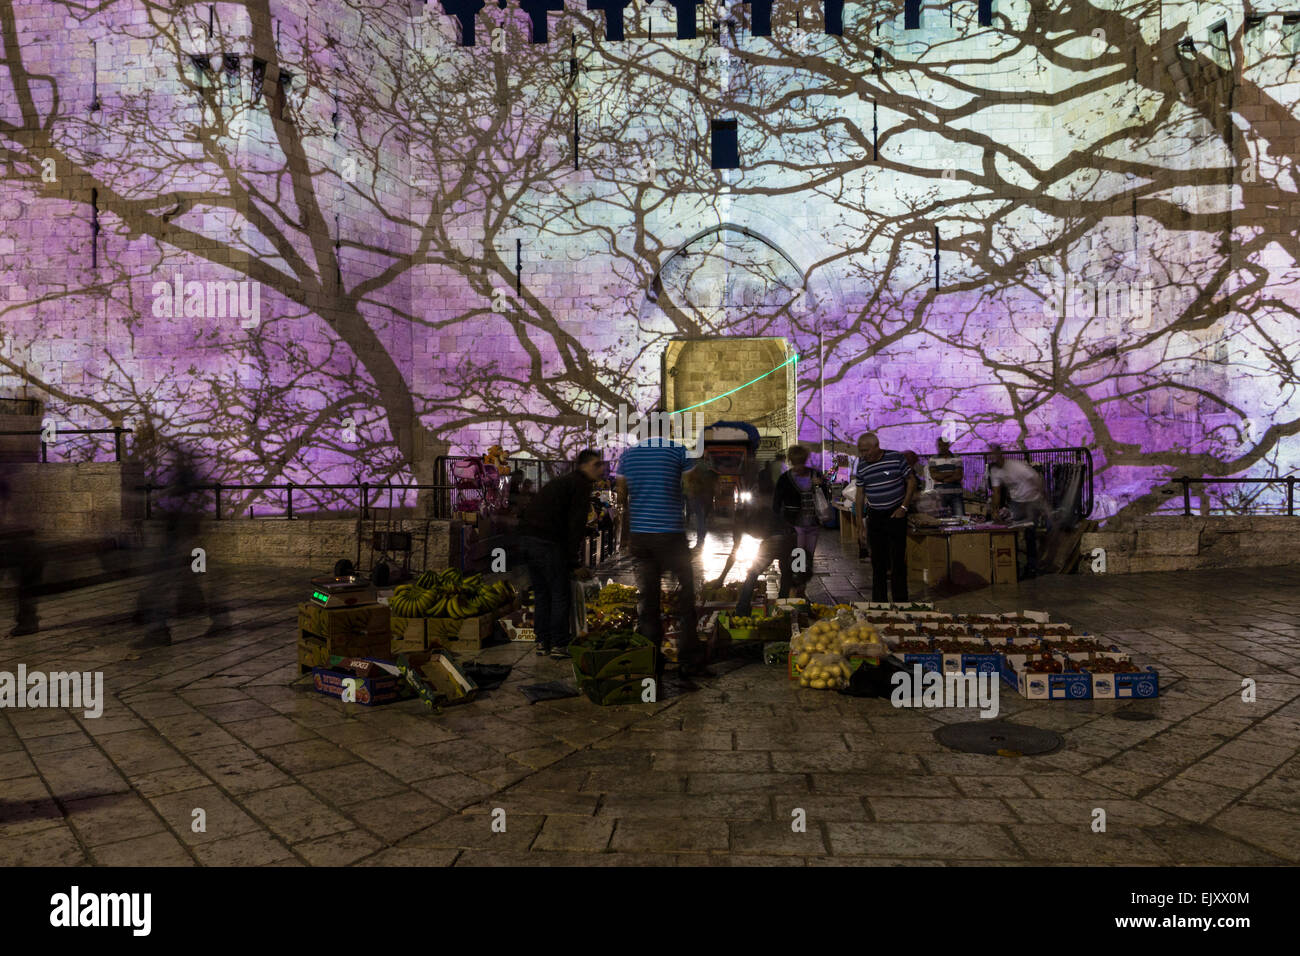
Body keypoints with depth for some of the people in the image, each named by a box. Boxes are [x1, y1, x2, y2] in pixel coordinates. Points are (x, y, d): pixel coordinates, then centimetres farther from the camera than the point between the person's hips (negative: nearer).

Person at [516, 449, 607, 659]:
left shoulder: (559, 482, 26)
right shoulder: (581, 485, -2)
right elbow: (576, 522, -10)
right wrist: (573, 560, -9)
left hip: (527, 539, 9)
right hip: (548, 543, -9)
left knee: (541, 595, 16)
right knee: (559, 595, 1)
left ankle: (542, 643, 20)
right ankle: (558, 646, 4)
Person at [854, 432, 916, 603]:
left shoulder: (896, 458, -9)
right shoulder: (862, 466, 1)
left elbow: (911, 481, -1)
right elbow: (860, 495, 6)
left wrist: (904, 507, -8)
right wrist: (860, 521, 3)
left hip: (896, 515, -3)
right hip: (874, 516, 3)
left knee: (897, 559, -1)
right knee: (877, 560, 7)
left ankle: (900, 601, 9)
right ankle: (878, 601, 16)